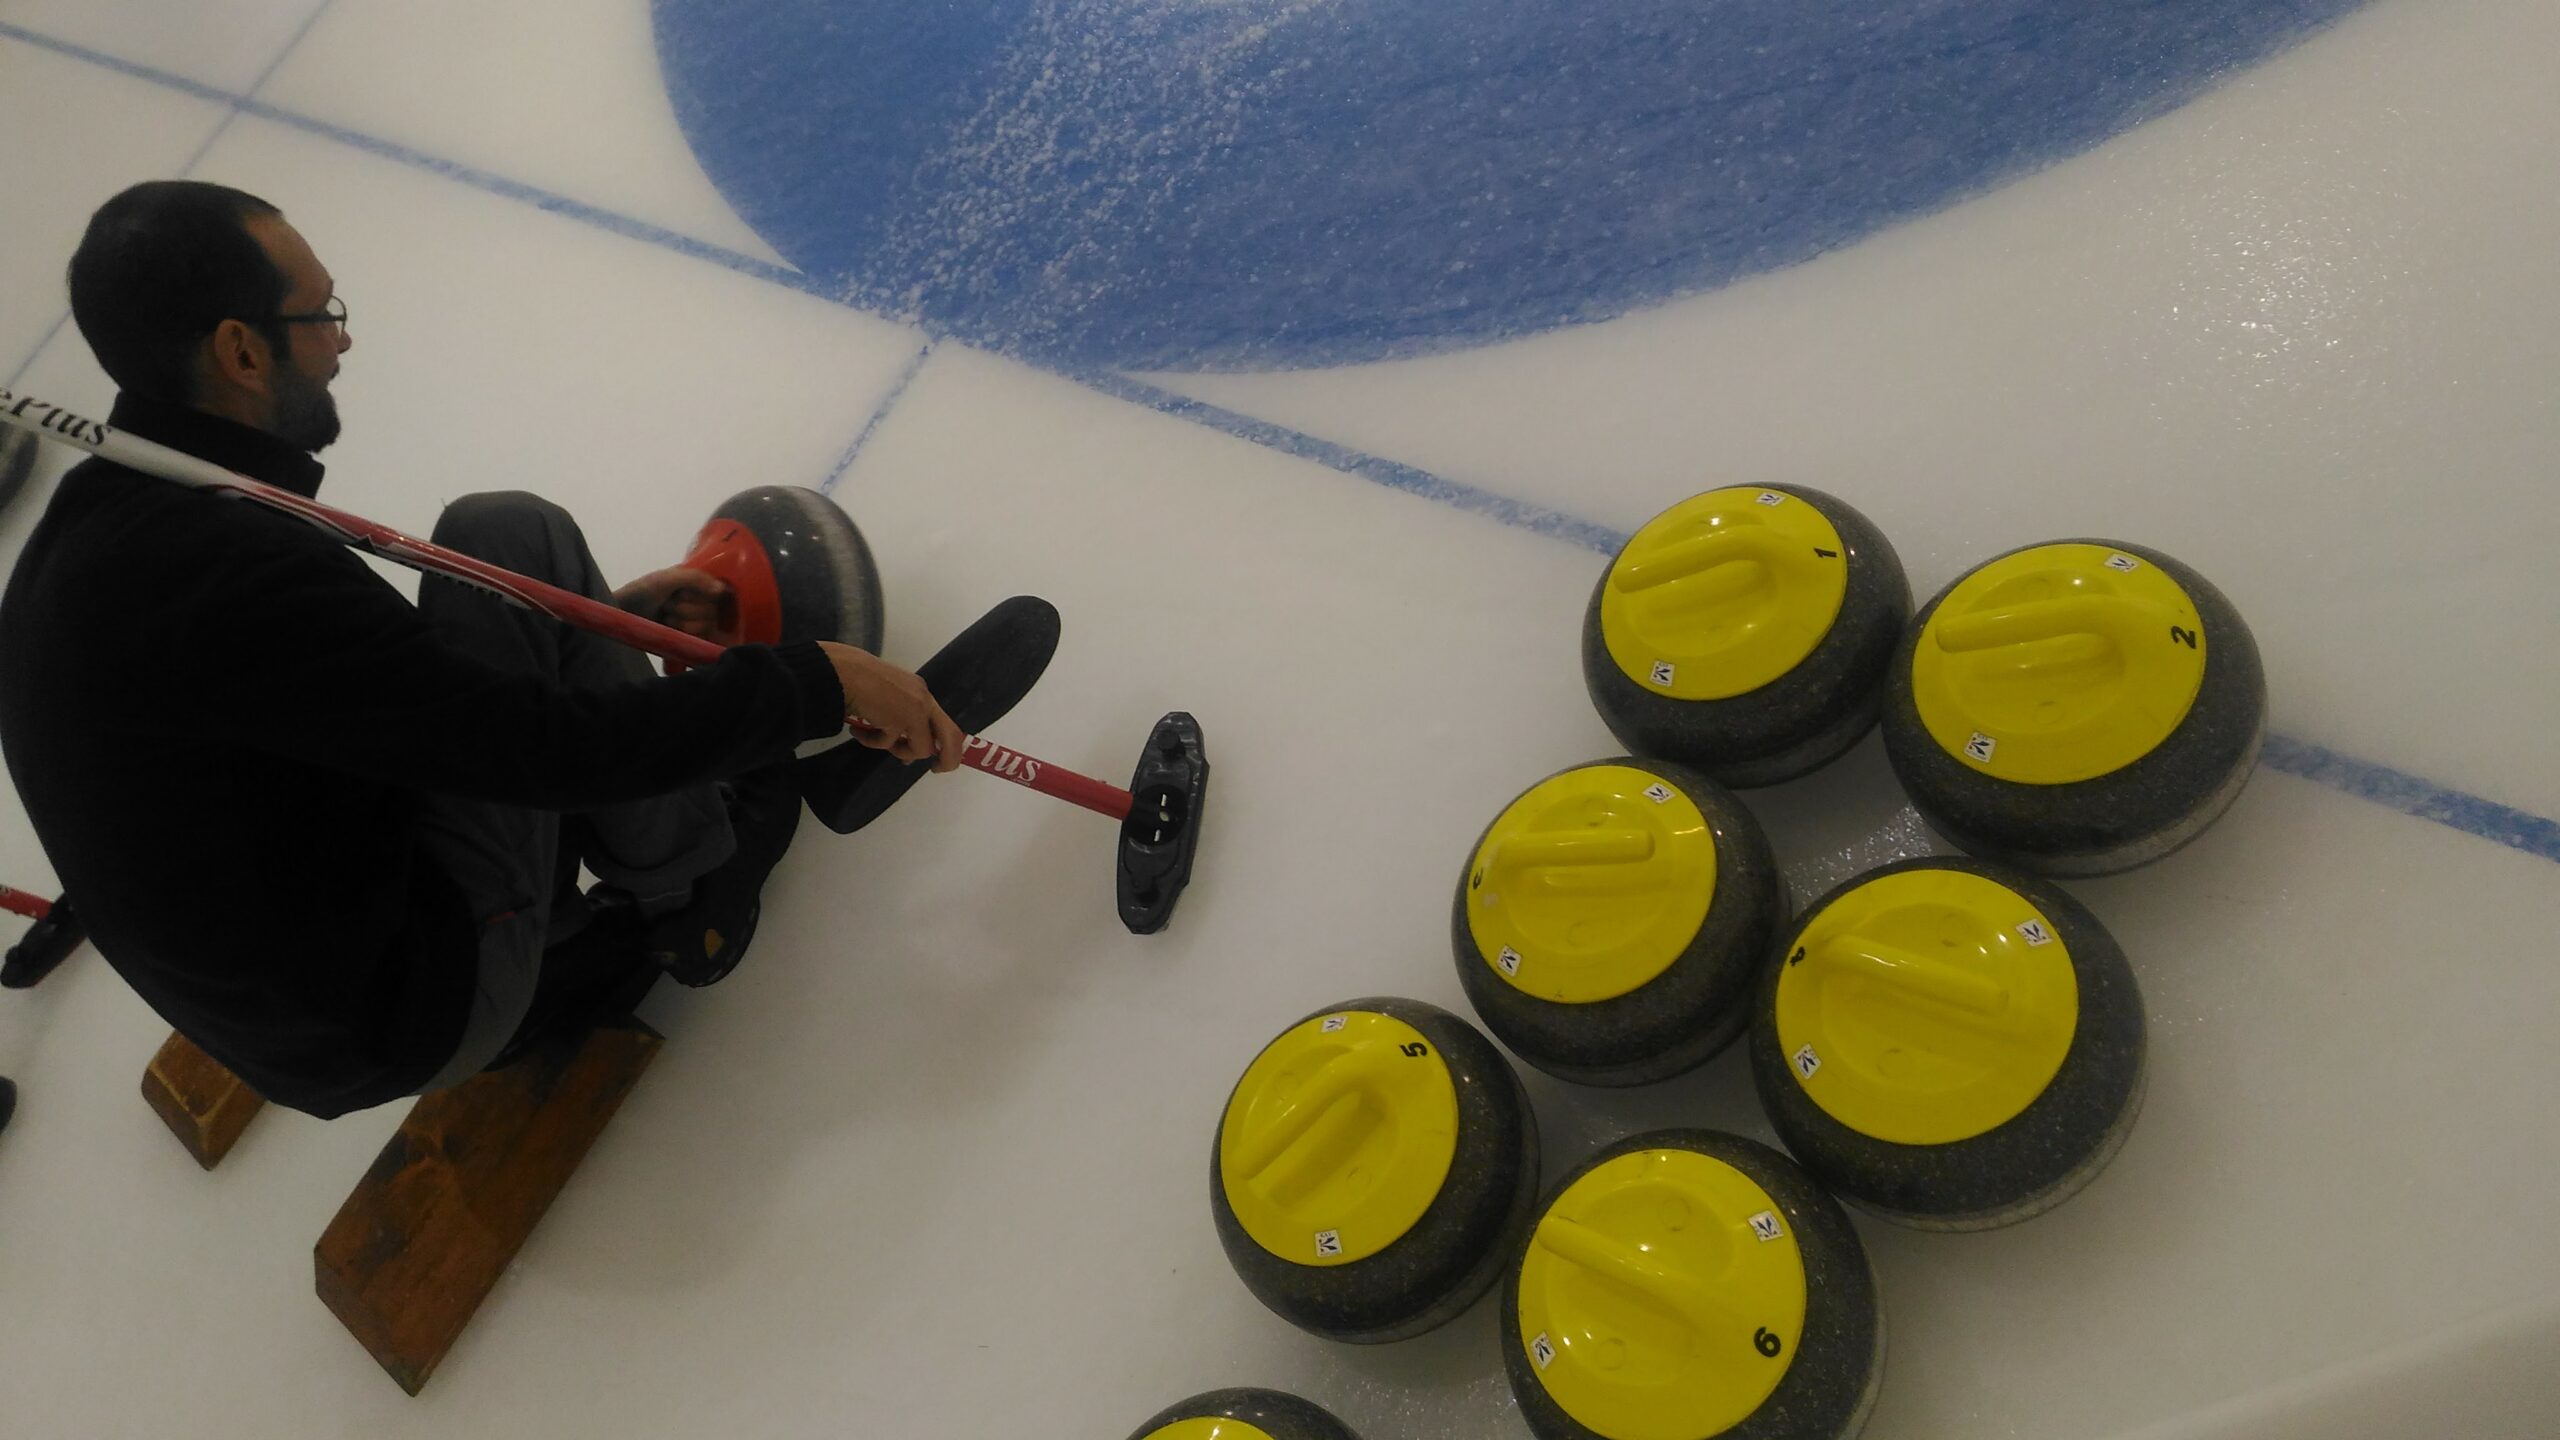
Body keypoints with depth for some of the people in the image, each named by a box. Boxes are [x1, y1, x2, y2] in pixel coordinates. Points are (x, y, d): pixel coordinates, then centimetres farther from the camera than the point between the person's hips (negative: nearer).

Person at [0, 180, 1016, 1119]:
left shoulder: (95, 530, 4)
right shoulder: (220, 568, -28)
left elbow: (412, 668, 16)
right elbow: (543, 746, -28)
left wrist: (600, 621, 14)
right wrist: (823, 680, -18)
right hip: (423, 1009, -9)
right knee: (505, 540, -10)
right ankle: (686, 876, 8)